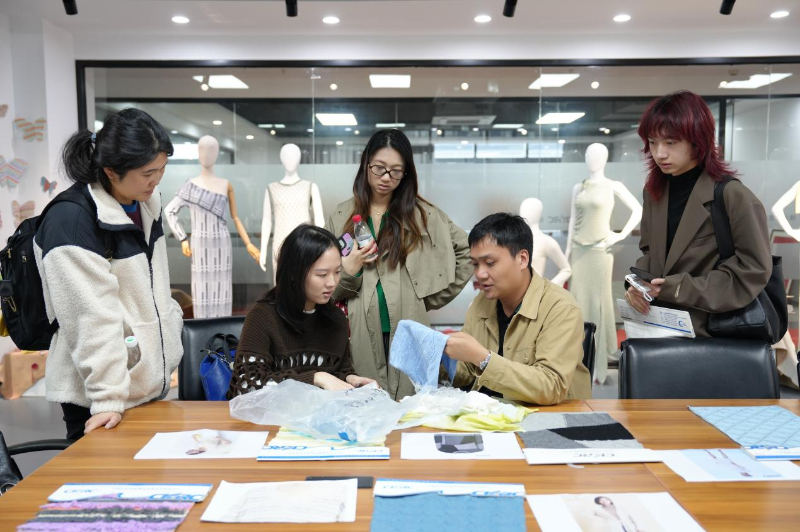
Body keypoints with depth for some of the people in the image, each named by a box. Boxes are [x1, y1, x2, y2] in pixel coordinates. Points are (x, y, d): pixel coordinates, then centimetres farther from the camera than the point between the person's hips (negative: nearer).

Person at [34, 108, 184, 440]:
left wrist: (170, 327, 19)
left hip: (149, 383, 7)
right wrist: (108, 396, -23)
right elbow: (91, 318, -23)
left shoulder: (145, 204, 5)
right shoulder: (71, 220, -19)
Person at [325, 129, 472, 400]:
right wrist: (347, 270, -10)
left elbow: (467, 251, 10)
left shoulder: (421, 214, 7)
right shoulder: (342, 216, 11)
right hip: (361, 335, 1)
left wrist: (431, 299, 7)